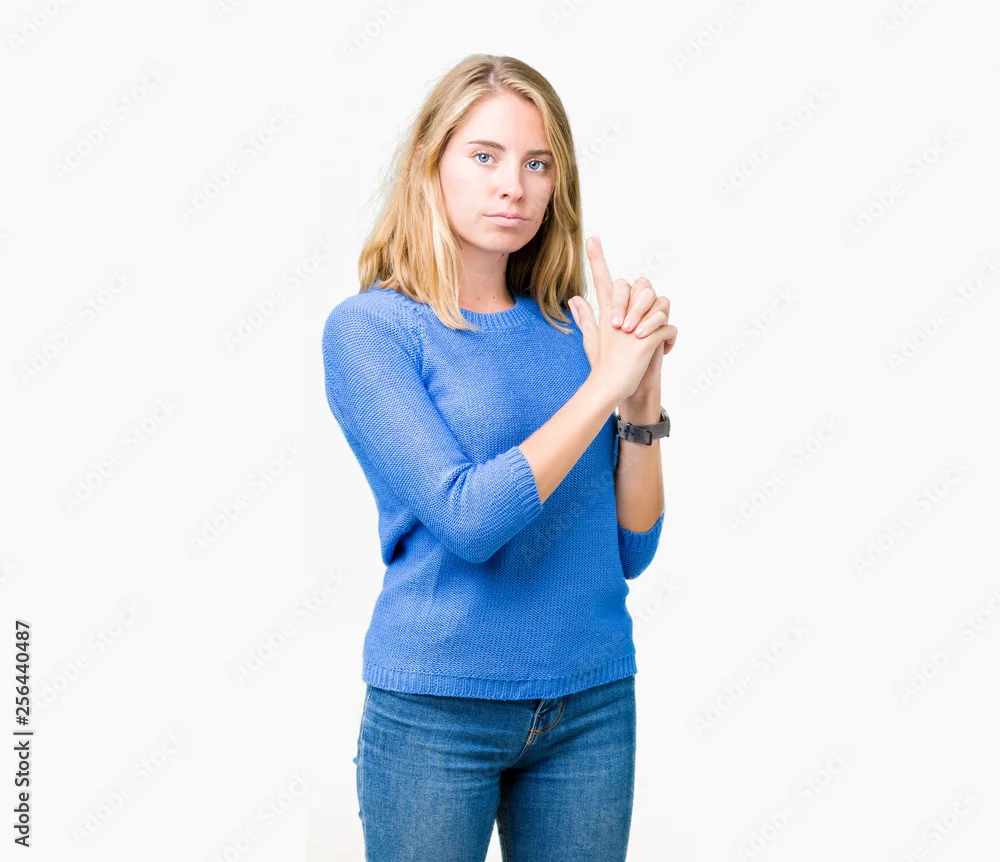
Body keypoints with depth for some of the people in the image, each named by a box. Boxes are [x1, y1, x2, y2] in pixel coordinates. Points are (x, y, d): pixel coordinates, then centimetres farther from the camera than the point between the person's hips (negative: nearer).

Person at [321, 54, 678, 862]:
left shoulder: (571, 327, 4)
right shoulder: (369, 327, -8)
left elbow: (632, 549, 3)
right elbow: (468, 519, -20)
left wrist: (642, 400, -9)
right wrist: (603, 386, -15)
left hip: (594, 703, 4)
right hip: (437, 710, -4)